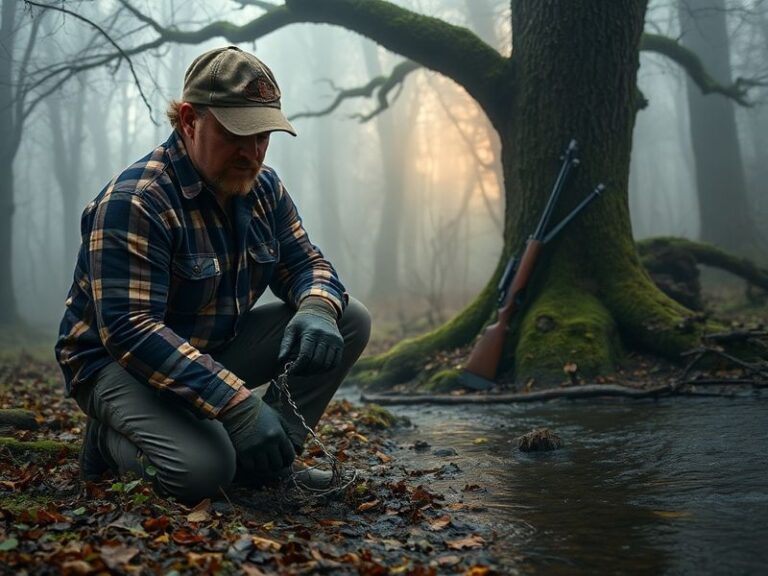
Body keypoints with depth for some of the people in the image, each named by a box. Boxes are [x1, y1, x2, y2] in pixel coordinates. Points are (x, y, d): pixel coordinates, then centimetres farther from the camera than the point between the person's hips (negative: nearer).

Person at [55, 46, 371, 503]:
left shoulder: (264, 187, 1)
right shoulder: (134, 201, -24)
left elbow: (305, 263, 5)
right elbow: (128, 329, -31)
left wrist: (317, 309, -23)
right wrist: (236, 402, -40)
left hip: (218, 347, 7)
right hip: (119, 362, -7)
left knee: (351, 320, -7)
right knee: (202, 470, -35)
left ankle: (269, 458, -4)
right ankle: (110, 438, -1)